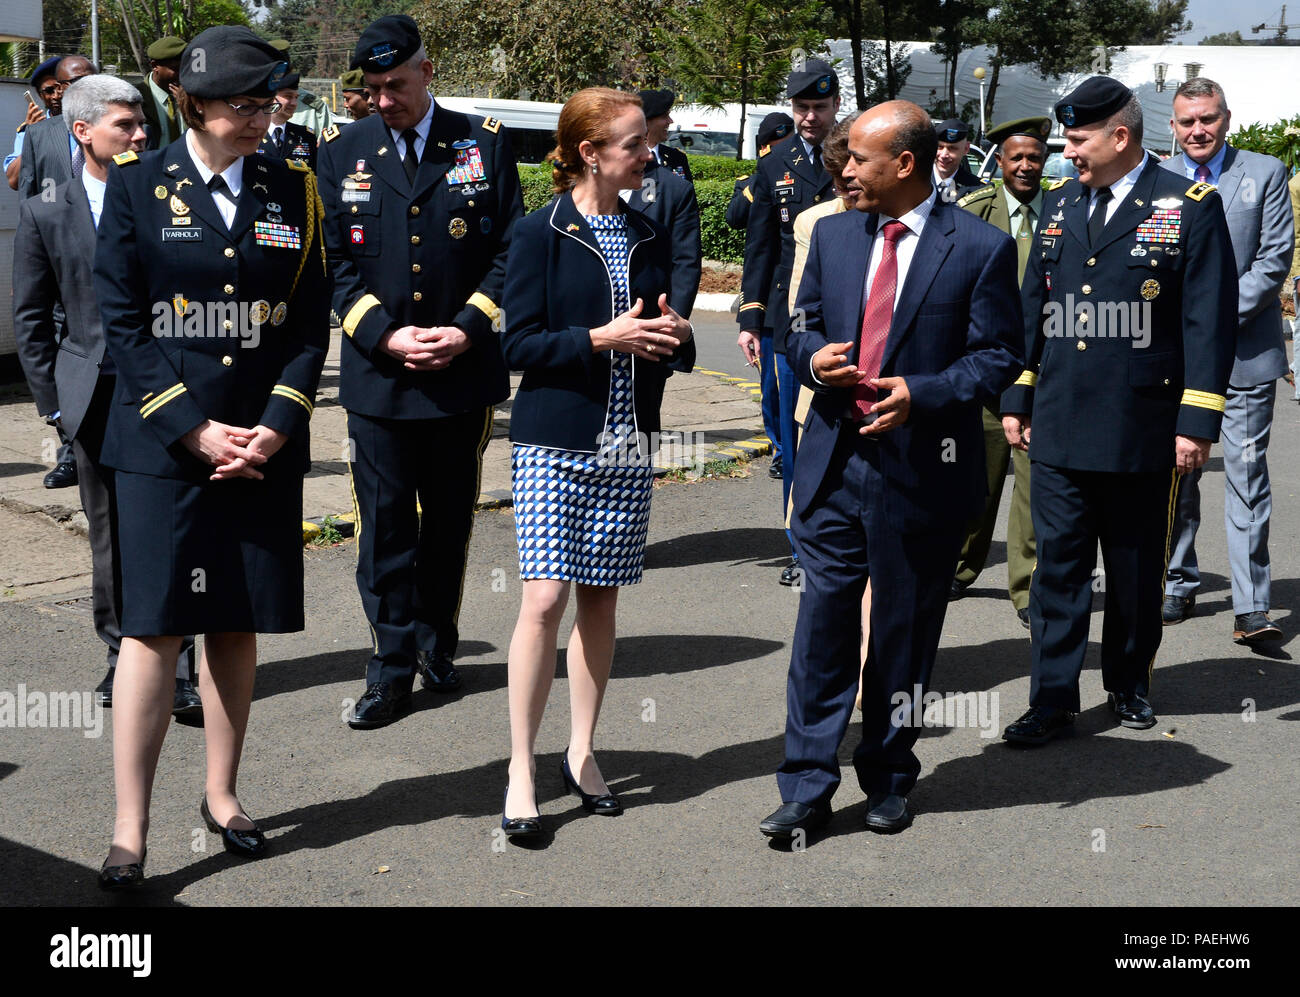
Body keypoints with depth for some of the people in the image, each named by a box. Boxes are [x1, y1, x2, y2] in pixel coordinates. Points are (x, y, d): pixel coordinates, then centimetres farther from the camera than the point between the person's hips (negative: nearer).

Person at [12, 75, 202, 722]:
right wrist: (54, 397, 2)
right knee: (111, 536, 12)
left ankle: (175, 674, 1)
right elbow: (31, 316, 7)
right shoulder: (45, 214, 2)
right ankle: (124, 657, 27)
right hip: (97, 396, 1)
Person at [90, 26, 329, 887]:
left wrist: (273, 428, -7)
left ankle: (222, 795, 24)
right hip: (163, 444, -3)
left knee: (237, 626, 9)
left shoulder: (293, 191, 7)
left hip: (265, 446, 3)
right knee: (154, 627, -5)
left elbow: (312, 325, 5)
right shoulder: (138, 186, 0)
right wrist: (195, 429, -11)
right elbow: (123, 324, -4)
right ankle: (131, 828, 1)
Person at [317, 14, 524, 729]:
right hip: (377, 370, 0)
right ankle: (392, 665, 7)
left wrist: (468, 328, -12)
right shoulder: (342, 152, 4)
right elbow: (337, 260, 2)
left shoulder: (483, 143, 1)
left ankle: (437, 645, 28)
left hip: (464, 369, 0)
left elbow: (511, 248, 0)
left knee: (450, 519, 12)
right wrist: (385, 334, -11)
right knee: (384, 522, 0)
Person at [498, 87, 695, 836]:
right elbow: (519, 344, -9)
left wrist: (676, 336, -4)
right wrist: (601, 338, -19)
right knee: (546, 598, -10)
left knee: (601, 599, 8)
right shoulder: (541, 234, -4)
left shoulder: (652, 238, 11)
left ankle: (582, 752, 21)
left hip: (628, 447, 5)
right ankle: (522, 768, 0)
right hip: (555, 443, -5)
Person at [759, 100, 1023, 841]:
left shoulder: (981, 248, -5)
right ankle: (808, 787, 7)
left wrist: (922, 393, -20)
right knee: (824, 619, -1)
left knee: (905, 631, 9)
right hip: (836, 461, 3)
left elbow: (1000, 355, -5)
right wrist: (813, 358, -7)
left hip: (923, 467, -3)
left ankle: (890, 780, 26)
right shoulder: (833, 234, 9)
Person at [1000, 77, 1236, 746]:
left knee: (1135, 570, 11)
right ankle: (1053, 699, 8)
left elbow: (1209, 321, -7)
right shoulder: (1059, 203, 10)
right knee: (1058, 564, 2)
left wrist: (1197, 421, -12)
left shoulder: (1189, 208, -4)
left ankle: (1129, 684, 28)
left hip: (1142, 433, -3)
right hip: (1058, 428, 3)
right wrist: (1016, 400, 11)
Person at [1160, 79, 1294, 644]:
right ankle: (1178, 587, 22)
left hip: (1246, 349, -2)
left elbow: (1275, 258, -3)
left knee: (1247, 474, -5)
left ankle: (1251, 607, -3)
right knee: (1175, 474, 9)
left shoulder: (1266, 173, 3)